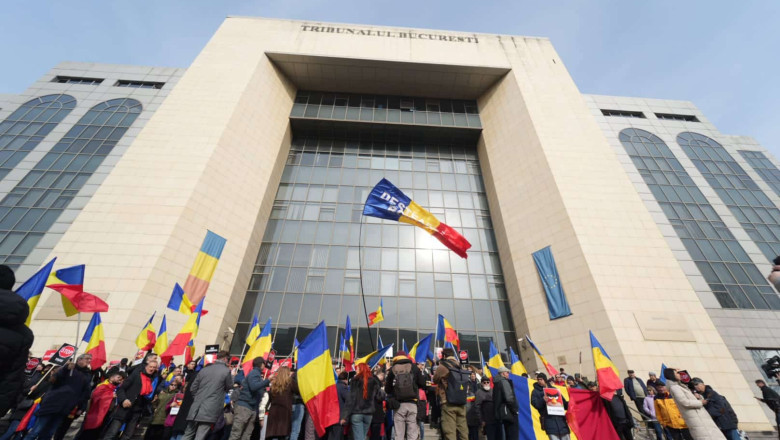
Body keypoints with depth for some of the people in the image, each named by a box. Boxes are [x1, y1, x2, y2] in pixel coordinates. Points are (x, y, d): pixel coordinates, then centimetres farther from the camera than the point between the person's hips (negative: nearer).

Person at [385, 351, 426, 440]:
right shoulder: (414, 367, 3)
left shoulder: (393, 370, 1)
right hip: (412, 403, 0)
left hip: (398, 405, 0)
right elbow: (423, 384, 2)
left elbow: (387, 389, 3)